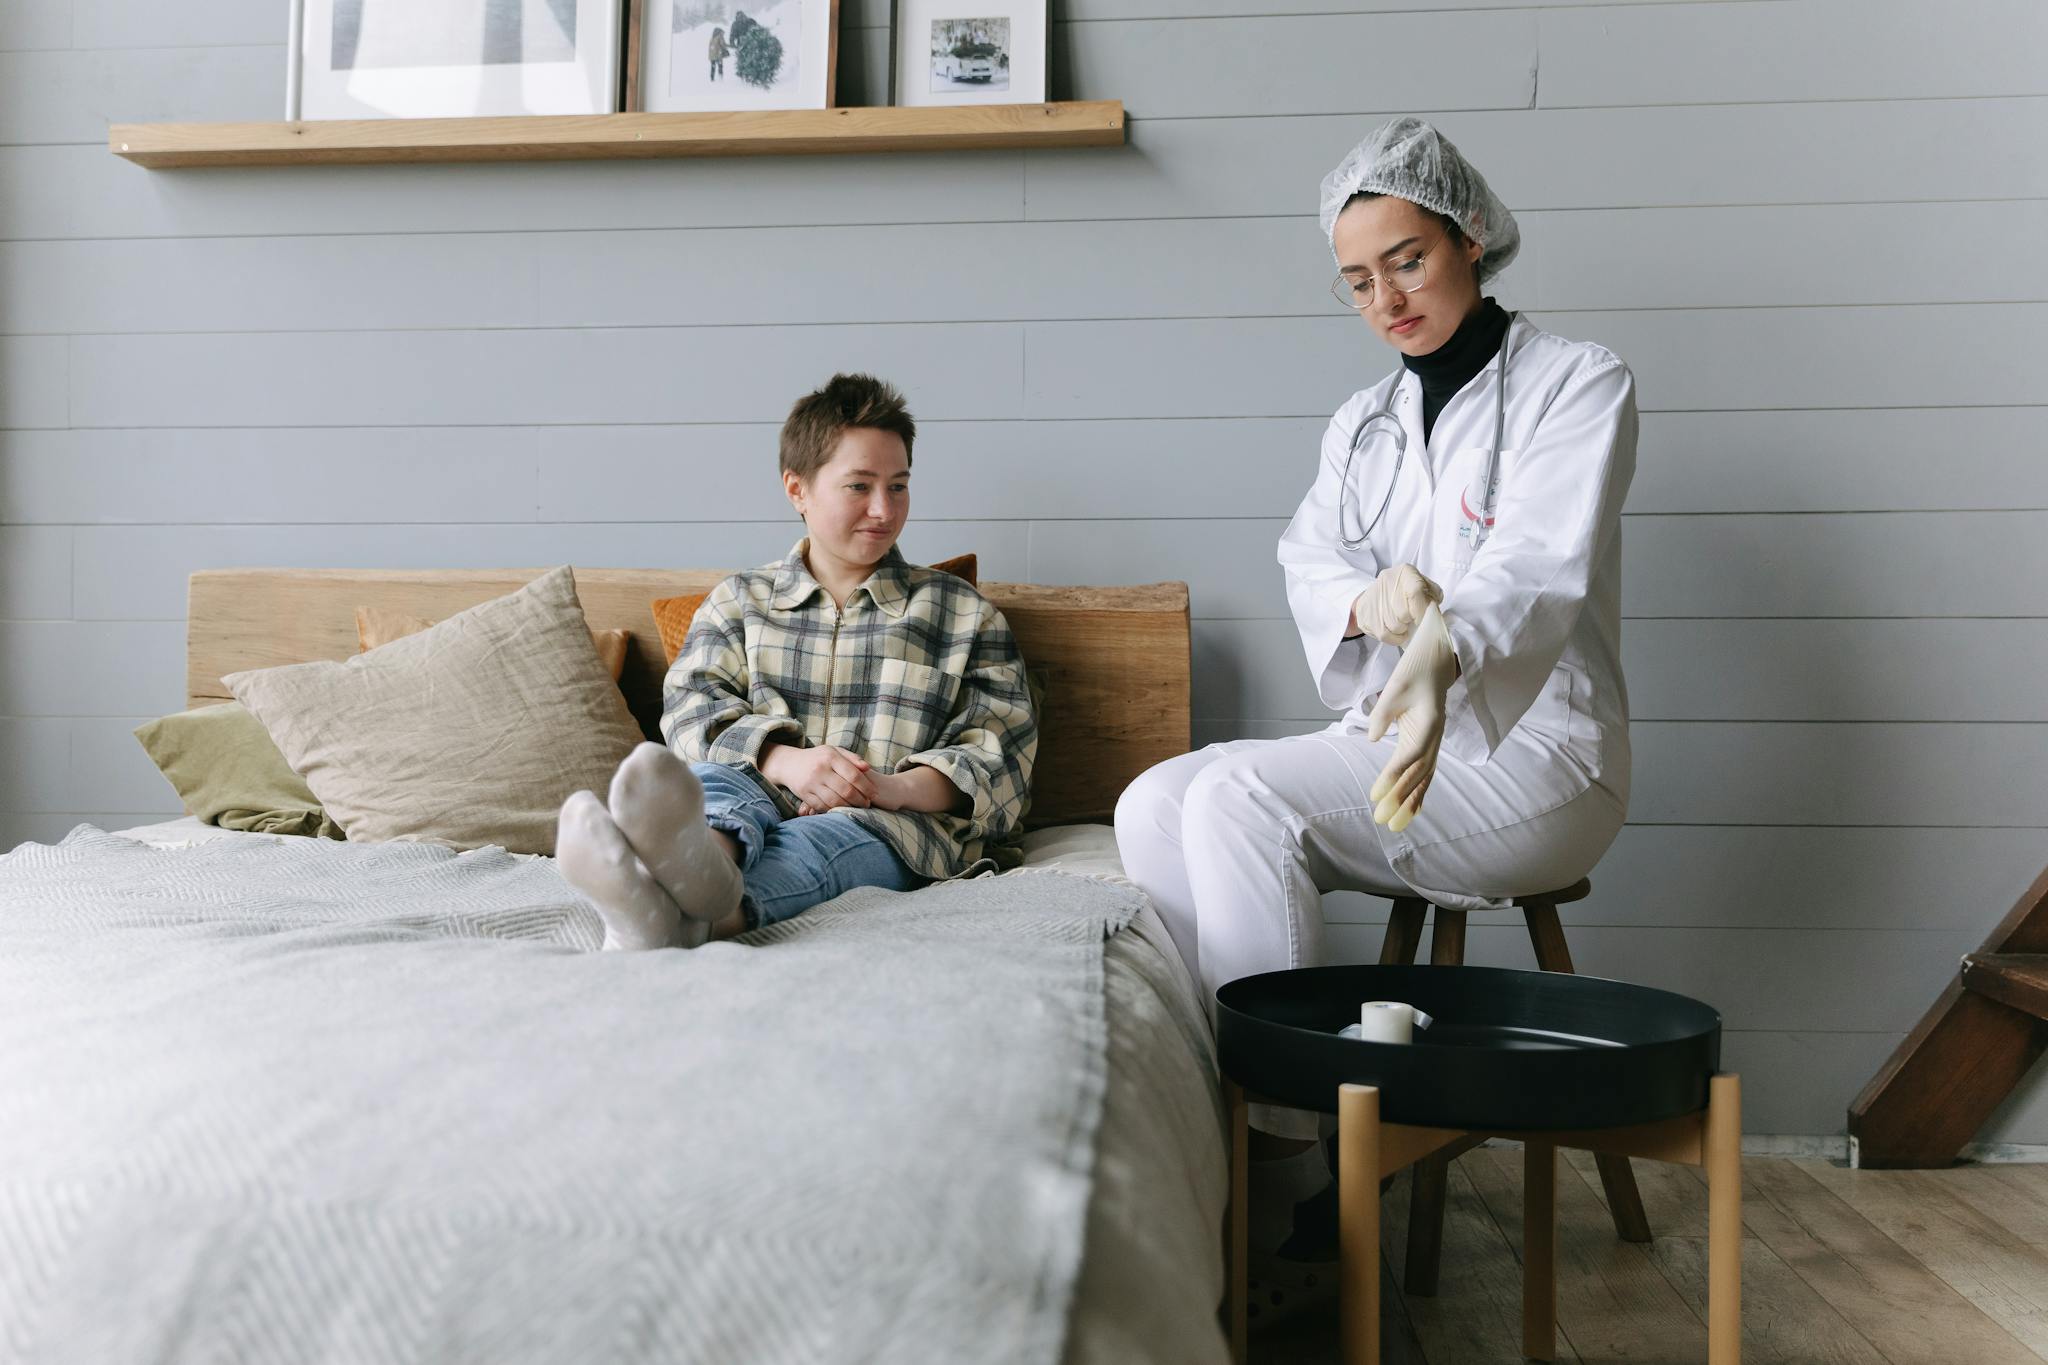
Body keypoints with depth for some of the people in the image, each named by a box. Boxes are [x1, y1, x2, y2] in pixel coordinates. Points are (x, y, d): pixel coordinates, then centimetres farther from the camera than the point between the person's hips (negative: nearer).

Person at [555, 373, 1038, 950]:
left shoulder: (963, 613, 19)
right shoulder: (739, 600, 22)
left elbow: (1000, 755, 9)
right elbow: (692, 707, 6)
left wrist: (897, 788, -13)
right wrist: (785, 761, -17)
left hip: (894, 825, -1)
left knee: (827, 836, -38)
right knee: (709, 778, -34)